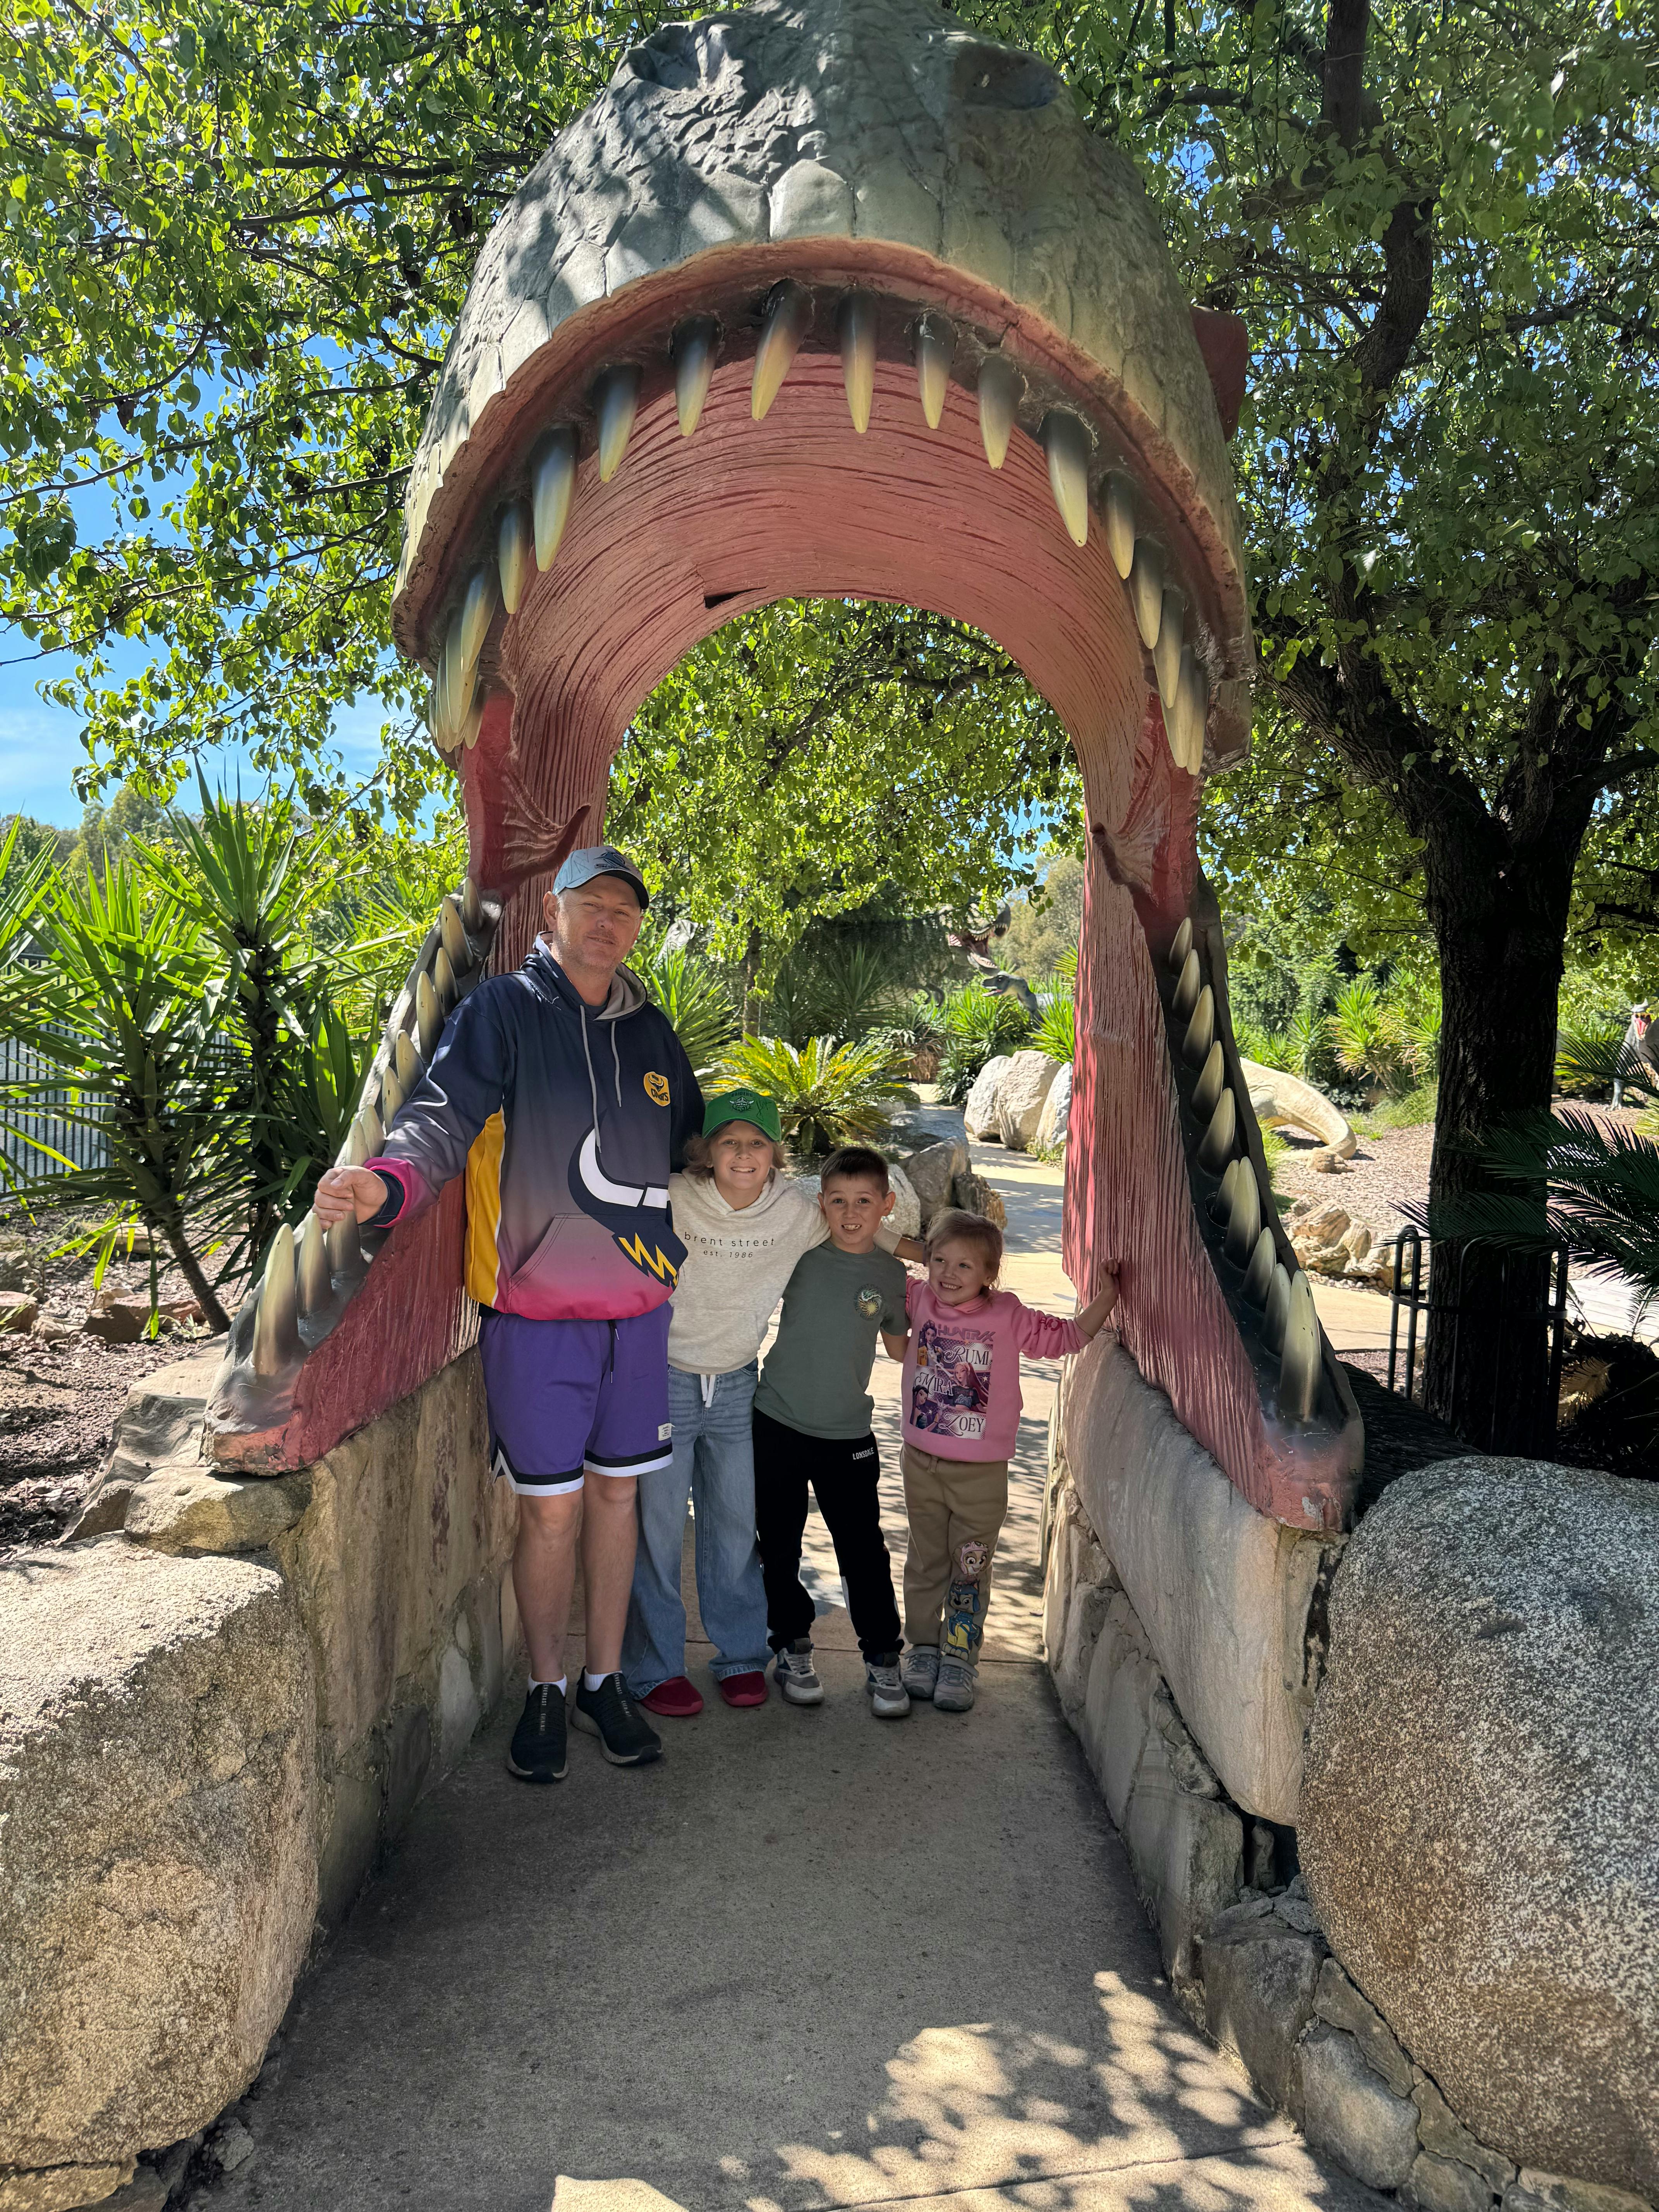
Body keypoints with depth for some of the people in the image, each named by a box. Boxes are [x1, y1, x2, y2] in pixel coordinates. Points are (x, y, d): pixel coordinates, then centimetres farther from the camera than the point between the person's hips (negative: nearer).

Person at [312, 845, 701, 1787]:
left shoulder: (651, 1029, 10)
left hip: (638, 1306, 5)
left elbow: (690, 1144, 25)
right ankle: (546, 1690, 25)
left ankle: (607, 1680, 30)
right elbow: (442, 1118, -20)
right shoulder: (503, 1012, -6)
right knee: (550, 1509, 4)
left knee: (616, 1495, 14)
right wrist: (387, 1183, -37)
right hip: (537, 1310, -4)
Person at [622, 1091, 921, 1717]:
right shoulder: (670, 1201, -18)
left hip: (735, 1384, 3)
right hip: (663, 1378, -3)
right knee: (658, 1524, 1)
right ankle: (655, 1669, 17)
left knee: (737, 1522, 9)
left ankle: (741, 1657, 27)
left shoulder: (797, 1213, -7)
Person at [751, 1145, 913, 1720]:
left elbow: (900, 1347, 14)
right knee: (780, 1547, 10)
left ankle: (882, 1660, 19)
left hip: (848, 1435, 0)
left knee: (865, 1551, 2)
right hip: (778, 1425, 0)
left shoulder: (892, 1275, -1)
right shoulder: (800, 1255, -6)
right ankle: (792, 1648, 29)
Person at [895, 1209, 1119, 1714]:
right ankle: (923, 1647, 30)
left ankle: (959, 1659, 21)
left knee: (971, 1569, 7)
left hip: (982, 1473, -2)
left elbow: (1067, 1336, 2)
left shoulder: (1008, 1317, -8)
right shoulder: (918, 1302, -3)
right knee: (925, 1562, 15)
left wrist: (1105, 1299, -7)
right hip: (922, 1462, 2)